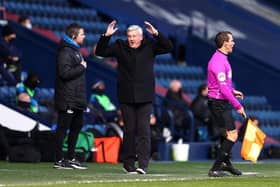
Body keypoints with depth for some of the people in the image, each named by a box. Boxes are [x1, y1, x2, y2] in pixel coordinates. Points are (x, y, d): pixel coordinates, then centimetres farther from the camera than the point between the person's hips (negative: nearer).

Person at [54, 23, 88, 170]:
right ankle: (59, 160, -3)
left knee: (77, 126, 14)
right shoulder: (65, 52, -14)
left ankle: (70, 158, 21)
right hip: (67, 98, -10)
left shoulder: (75, 50, 18)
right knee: (63, 128, -5)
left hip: (77, 98, 10)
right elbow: (65, 73, -24)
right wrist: (82, 67, -13)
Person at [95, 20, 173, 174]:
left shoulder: (150, 46, 5)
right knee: (129, 130, 5)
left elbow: (168, 47, -1)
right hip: (126, 97, 1)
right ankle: (128, 163, 13)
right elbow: (100, 51, 4)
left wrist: (156, 34, -13)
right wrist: (106, 36, -11)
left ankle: (143, 164, -11)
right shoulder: (120, 47, 5)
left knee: (143, 130, -7)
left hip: (145, 97, -1)